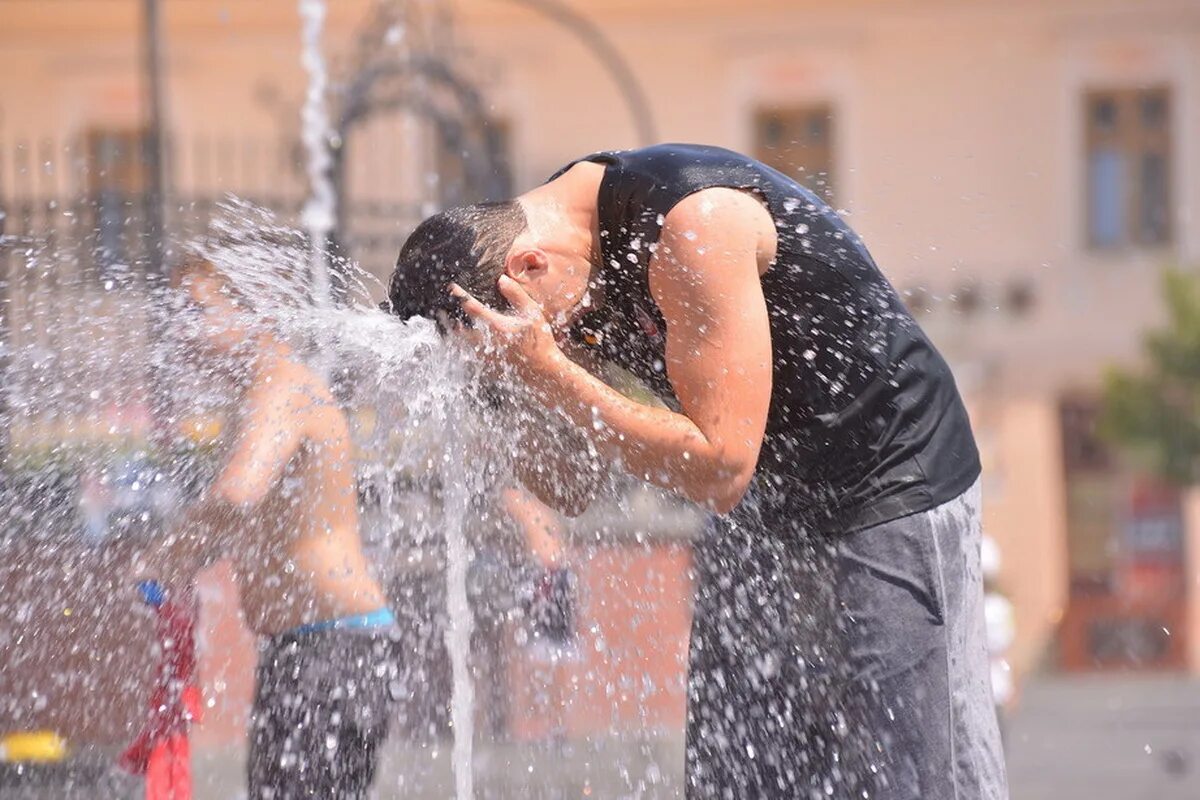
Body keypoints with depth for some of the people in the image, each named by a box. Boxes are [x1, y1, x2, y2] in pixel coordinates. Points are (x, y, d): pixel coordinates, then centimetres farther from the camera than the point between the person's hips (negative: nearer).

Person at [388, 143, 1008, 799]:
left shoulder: (693, 225, -29)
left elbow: (719, 470, -31)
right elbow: (571, 490, 5)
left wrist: (545, 371, -30)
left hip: (889, 492, -8)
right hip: (760, 512, 8)